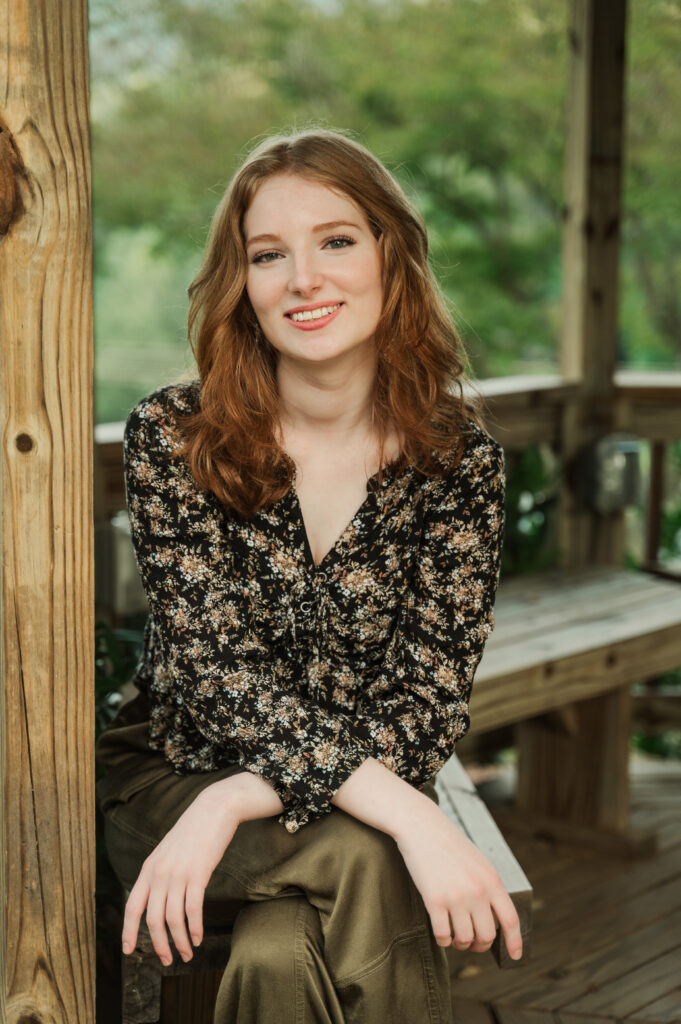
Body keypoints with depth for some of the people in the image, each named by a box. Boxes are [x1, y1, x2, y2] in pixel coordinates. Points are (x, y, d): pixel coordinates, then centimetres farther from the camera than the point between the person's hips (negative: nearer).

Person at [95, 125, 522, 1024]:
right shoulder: (170, 437, -9)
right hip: (171, 772, -1)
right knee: (359, 859, -32)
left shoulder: (460, 459, -6)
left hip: (371, 780, 1)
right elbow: (215, 671, -16)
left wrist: (233, 806, -26)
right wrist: (405, 814, -31)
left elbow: (429, 698, -11)